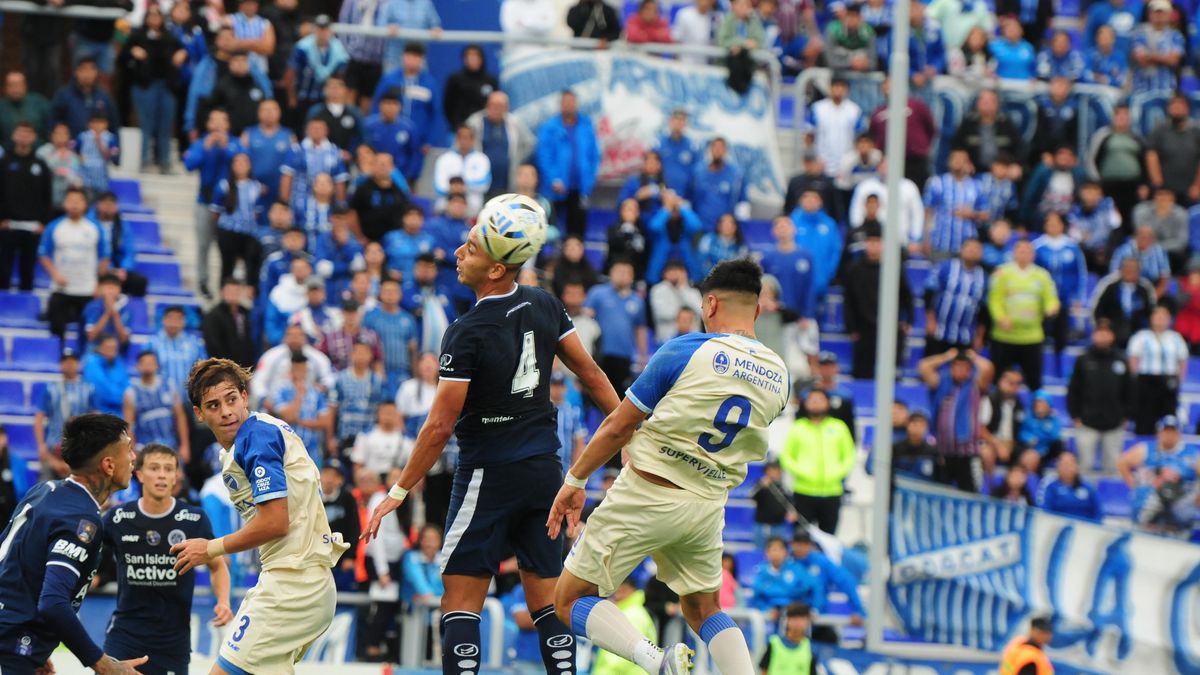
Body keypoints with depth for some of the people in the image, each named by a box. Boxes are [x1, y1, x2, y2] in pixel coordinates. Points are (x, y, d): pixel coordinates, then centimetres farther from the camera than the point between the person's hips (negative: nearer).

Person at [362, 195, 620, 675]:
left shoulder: (467, 334, -16)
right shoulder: (544, 306, 2)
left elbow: (440, 426, -15)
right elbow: (590, 374, 9)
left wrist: (399, 491, -7)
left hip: (489, 473, -6)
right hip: (545, 468, 6)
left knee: (460, 599, -3)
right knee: (546, 598, 9)